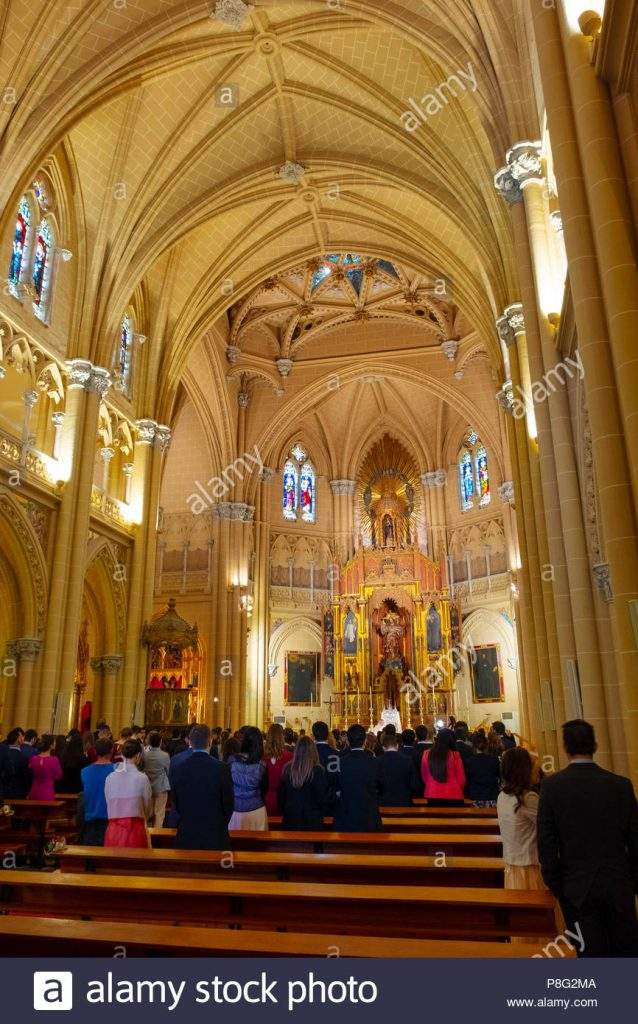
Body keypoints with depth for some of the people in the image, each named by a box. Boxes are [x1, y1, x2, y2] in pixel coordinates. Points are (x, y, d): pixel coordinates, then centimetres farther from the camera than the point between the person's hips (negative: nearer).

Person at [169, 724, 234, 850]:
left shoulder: (177, 768, -7)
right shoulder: (222, 768, -14)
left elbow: (175, 803, 3)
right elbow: (229, 803, -5)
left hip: (186, 836, 2)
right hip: (216, 835, -2)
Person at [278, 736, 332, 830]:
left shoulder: (287, 769, -7)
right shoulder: (318, 771, -19)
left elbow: (280, 794, 5)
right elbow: (323, 798, -13)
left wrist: (282, 811, 19)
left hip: (290, 819, 3)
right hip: (312, 820, -3)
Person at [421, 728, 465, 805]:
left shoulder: (427, 754, -4)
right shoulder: (455, 755, -11)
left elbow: (424, 777, 8)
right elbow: (461, 778, -2)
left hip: (431, 796, 2)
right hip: (453, 796, -2)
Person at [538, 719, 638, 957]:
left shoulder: (552, 785, -11)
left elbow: (546, 843, -9)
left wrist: (554, 884, 4)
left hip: (577, 888, -2)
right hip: (619, 885, 2)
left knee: (593, 952, 9)